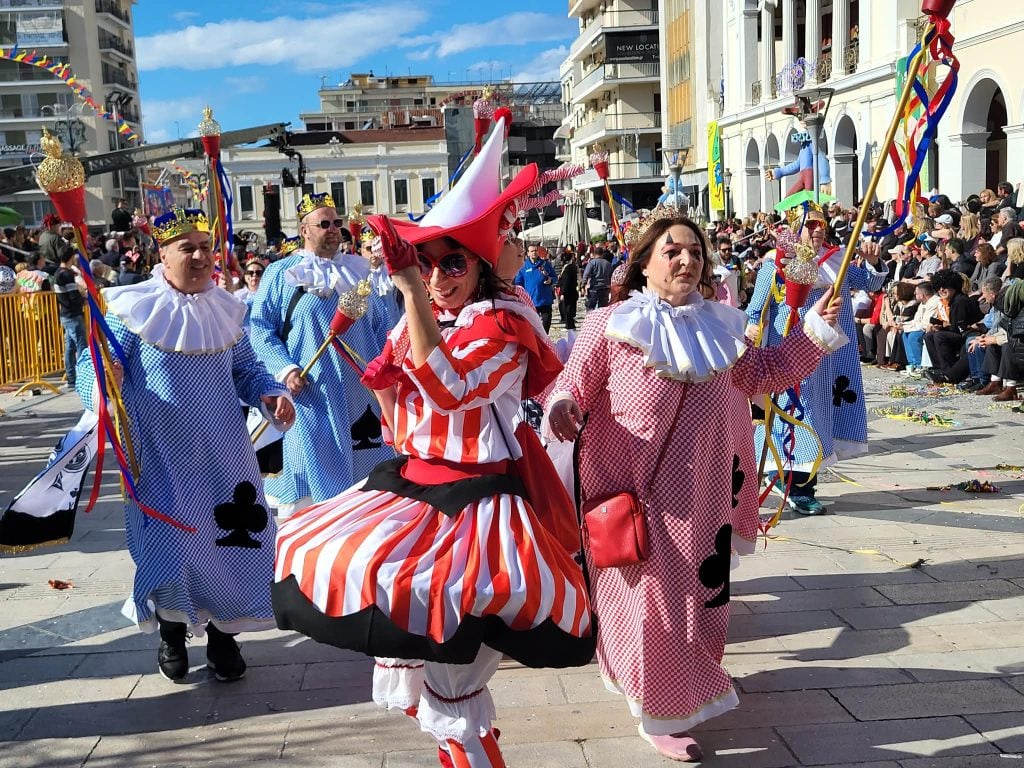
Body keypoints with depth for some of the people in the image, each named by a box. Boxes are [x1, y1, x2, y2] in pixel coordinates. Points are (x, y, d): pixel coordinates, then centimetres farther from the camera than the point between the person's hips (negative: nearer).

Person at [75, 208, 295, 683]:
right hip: (163, 457, -4)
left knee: (229, 541, 6)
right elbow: (94, 363, -11)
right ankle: (171, 634, 29)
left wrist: (270, 394, -7)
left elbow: (246, 369, 13)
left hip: (223, 455, 4)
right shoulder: (134, 307, -8)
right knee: (169, 543, 1)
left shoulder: (225, 309, 6)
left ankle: (222, 636, 27)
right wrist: (102, 383, -34)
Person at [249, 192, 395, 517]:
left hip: (361, 392, 4)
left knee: (367, 477, 9)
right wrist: (285, 368, -14)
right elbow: (259, 327, -2)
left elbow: (381, 324, 19)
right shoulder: (281, 273, 2)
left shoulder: (358, 269, 13)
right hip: (309, 396, -4)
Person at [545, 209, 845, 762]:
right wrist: (562, 408, -30)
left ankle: (692, 687, 45)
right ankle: (661, 714, 22)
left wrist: (813, 330, 12)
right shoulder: (609, 326, -11)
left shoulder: (717, 327, 7)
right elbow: (573, 386, -7)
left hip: (700, 495, 6)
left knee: (697, 590, 19)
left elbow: (765, 373, 19)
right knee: (651, 596, 3)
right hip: (634, 492, -6)